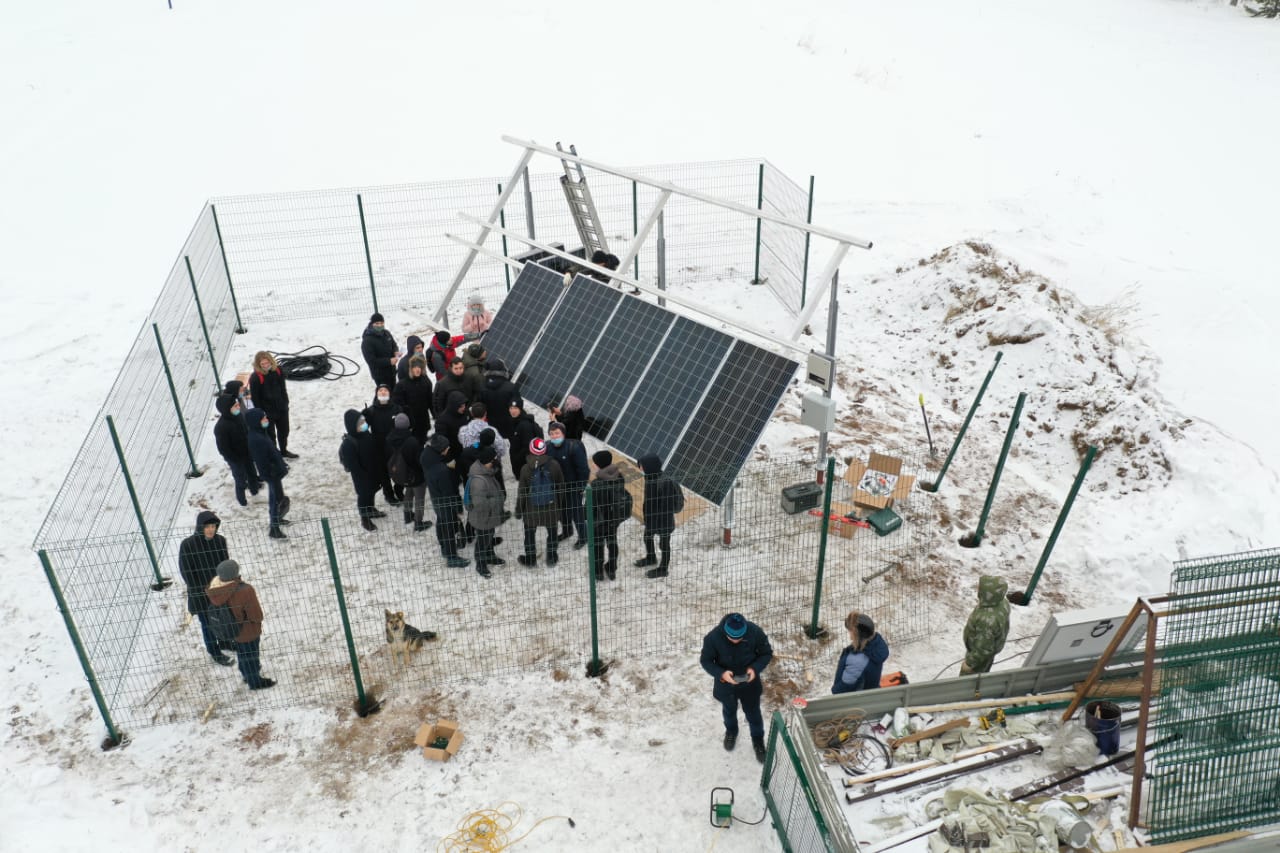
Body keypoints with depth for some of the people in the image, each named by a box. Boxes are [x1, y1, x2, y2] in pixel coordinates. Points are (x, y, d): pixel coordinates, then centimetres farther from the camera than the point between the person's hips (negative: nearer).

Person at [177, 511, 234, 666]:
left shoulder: (220, 540, -11)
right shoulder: (188, 545, -22)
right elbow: (185, 572, -15)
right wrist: (203, 589, -15)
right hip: (200, 593, -4)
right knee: (208, 623, 13)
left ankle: (224, 642, 48)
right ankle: (215, 652, 34)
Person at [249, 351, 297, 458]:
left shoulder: (277, 370, -9)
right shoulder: (255, 378, -25)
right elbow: (255, 398, -17)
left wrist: (285, 403, 8)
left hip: (281, 408, 6)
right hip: (267, 412, -6)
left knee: (284, 431, 23)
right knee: (271, 435, 10)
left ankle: (283, 451, 47)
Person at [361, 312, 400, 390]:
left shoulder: (386, 333, -2)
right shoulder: (367, 341, -25)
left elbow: (394, 345, 16)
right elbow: (371, 360, -27)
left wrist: (396, 352, -10)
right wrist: (389, 361, -31)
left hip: (391, 370, 8)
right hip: (379, 374, -8)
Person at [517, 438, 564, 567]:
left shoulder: (526, 469, -17)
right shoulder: (554, 465, -13)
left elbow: (522, 492, -10)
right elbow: (561, 485, -3)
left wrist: (518, 510, 3)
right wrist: (560, 502, 13)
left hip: (532, 507, -1)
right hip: (551, 505, 1)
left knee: (530, 533, 17)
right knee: (552, 531, 20)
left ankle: (530, 559, 29)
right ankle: (552, 557, 31)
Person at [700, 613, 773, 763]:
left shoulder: (755, 632, -29)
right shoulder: (713, 637, -32)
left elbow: (767, 653, -12)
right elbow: (705, 661, -16)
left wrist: (755, 668, -29)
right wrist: (721, 673, -33)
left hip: (749, 683, 0)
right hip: (726, 683, 0)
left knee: (753, 713, 21)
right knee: (729, 711, 28)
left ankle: (758, 740, 49)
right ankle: (731, 731, 59)